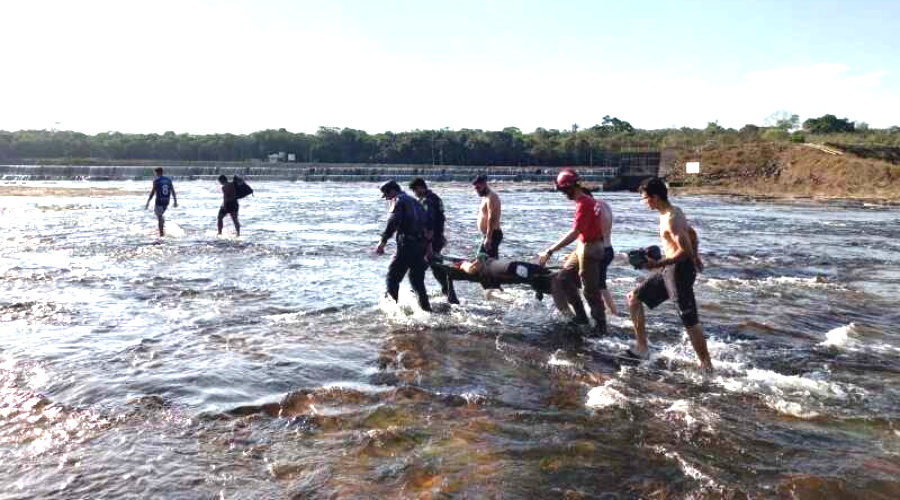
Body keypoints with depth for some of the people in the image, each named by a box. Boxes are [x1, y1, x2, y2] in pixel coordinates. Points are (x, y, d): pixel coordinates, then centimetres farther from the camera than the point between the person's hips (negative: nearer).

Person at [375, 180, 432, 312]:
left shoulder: (398, 200, -2)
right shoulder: (414, 201, 23)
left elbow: (393, 222, -18)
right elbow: (427, 223, 22)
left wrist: (383, 242, -23)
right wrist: (429, 244, 25)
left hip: (407, 244, -8)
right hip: (421, 244, 8)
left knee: (393, 276, -2)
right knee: (417, 278, 15)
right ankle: (425, 307, 15)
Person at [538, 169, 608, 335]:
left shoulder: (583, 204, -21)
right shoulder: (587, 200, 9)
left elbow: (574, 233, -30)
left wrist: (550, 251, -31)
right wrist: (575, 252, 20)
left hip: (589, 249, -10)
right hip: (583, 247, 10)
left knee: (590, 290, -2)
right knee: (564, 279, 14)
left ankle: (601, 326, 9)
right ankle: (581, 316, 21)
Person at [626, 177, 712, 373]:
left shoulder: (670, 219, -20)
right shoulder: (675, 211, 10)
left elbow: (685, 250, -26)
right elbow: (692, 234, 23)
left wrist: (657, 264, -26)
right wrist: (695, 257, 33)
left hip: (680, 270, -10)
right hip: (669, 269, 10)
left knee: (689, 320, -4)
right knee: (634, 298, 11)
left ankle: (706, 365, 7)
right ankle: (642, 348, 15)